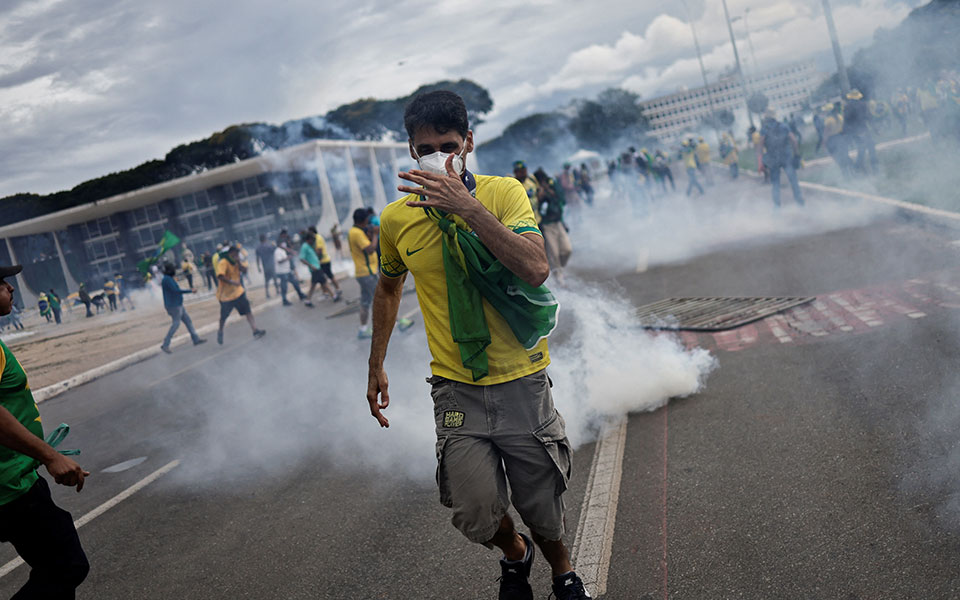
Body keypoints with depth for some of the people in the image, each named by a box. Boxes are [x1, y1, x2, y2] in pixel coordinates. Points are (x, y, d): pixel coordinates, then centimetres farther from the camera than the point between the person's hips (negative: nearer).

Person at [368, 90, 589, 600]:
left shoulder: (504, 192, -8)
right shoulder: (396, 219, 0)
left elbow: (536, 269, -25)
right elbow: (388, 289, 18)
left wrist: (467, 206, -31)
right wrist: (376, 366, 20)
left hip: (522, 382, -1)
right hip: (456, 389, 2)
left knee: (541, 508, 9)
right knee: (475, 515, -6)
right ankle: (514, 556, 31)